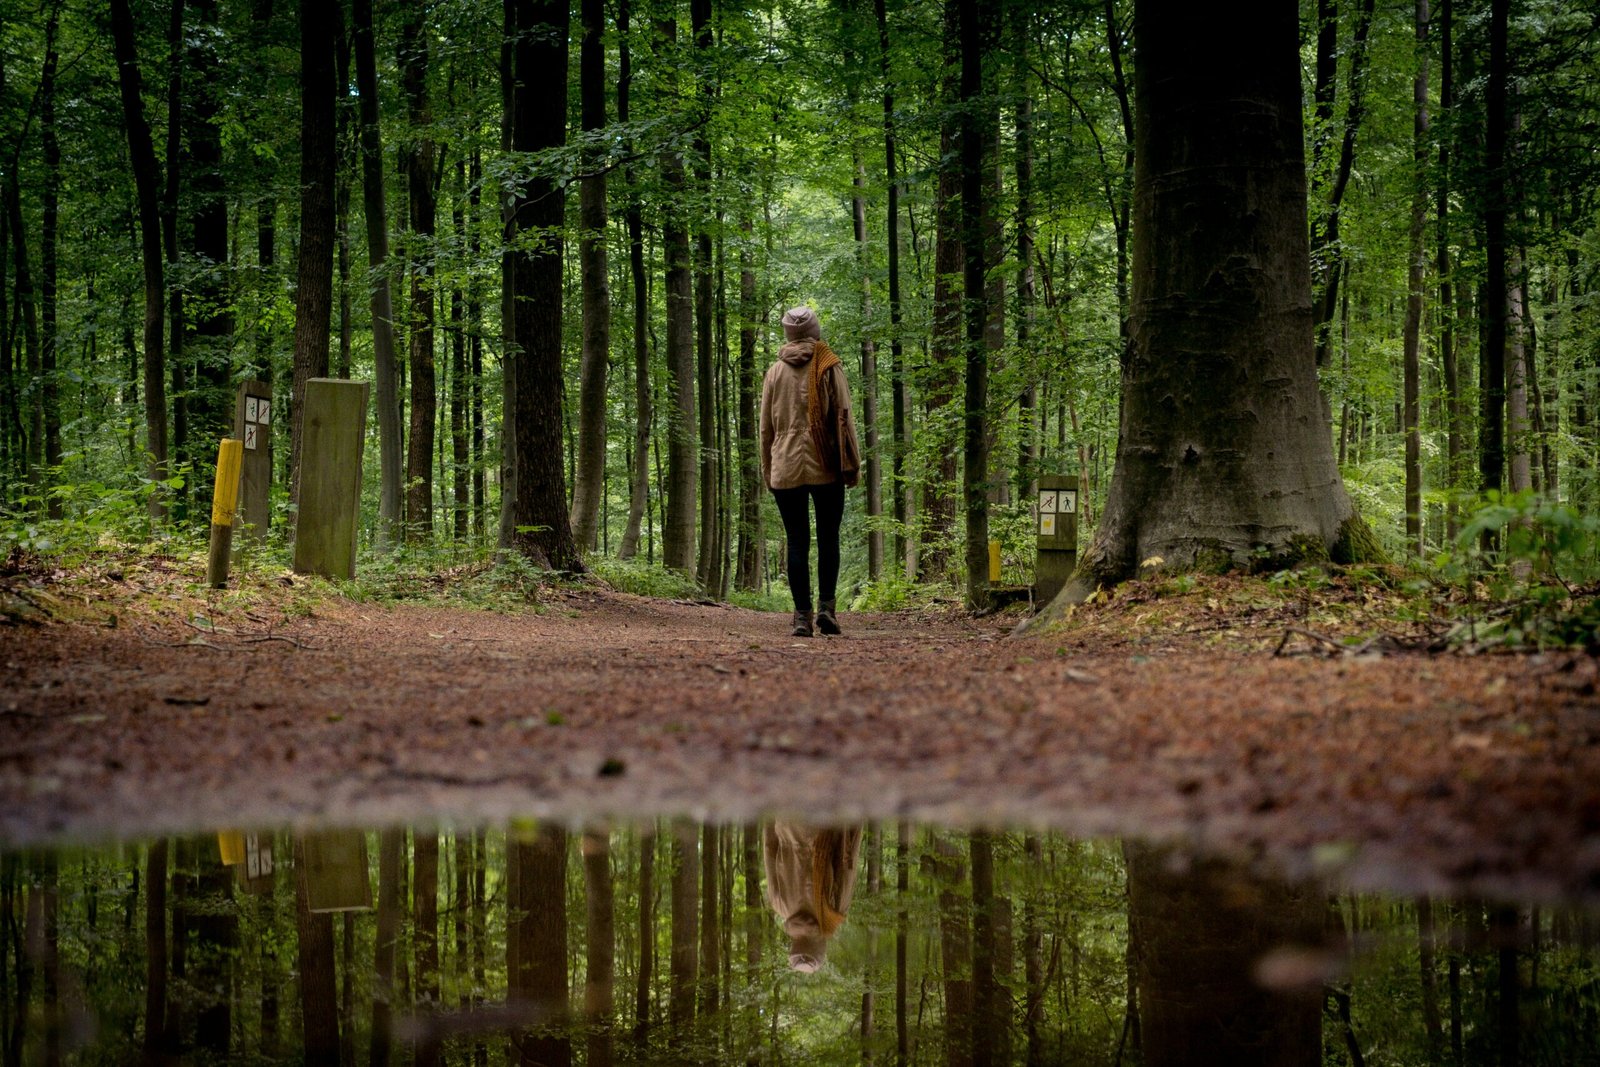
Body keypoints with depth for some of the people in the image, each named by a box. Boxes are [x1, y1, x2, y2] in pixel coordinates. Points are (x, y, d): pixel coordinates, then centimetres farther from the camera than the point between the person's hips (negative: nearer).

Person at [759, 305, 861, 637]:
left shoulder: (774, 373, 8)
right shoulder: (830, 367, 1)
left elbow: (766, 426, 10)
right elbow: (843, 417, -3)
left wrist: (768, 470, 16)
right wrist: (852, 464, 0)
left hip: (786, 469, 1)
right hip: (825, 469, -1)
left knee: (796, 542, 3)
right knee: (828, 538, 7)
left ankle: (802, 614, -3)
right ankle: (826, 604, -7)